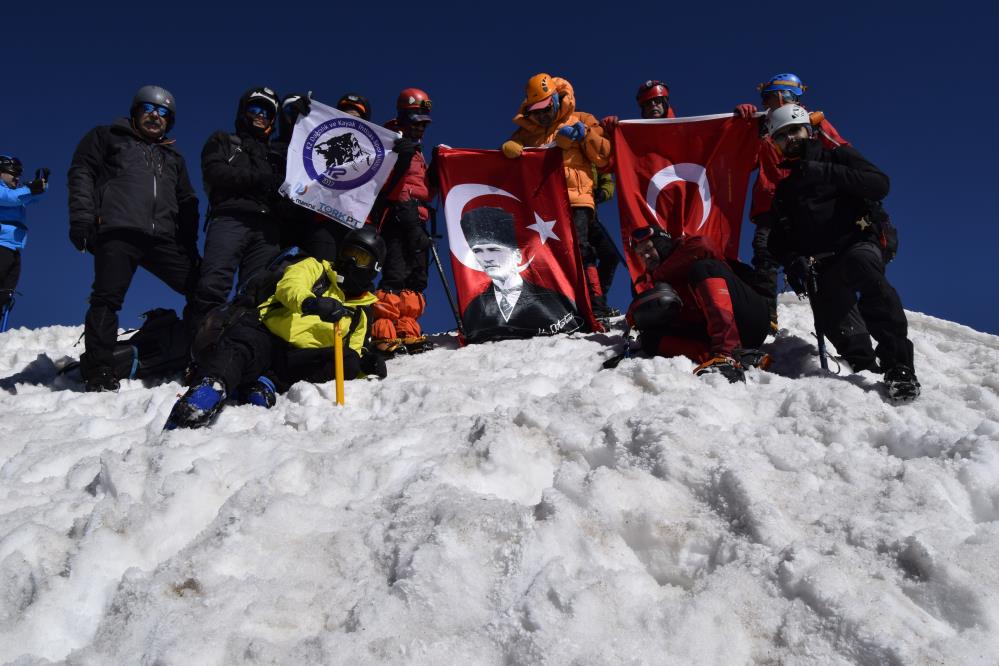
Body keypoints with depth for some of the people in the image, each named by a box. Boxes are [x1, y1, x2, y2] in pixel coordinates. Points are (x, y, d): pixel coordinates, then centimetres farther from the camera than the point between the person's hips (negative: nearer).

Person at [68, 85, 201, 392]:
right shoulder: (108, 137, 19)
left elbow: (187, 203, 29)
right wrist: (82, 217, -8)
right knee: (107, 298, -10)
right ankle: (98, 368, -3)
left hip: (163, 238, 4)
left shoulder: (173, 158, 31)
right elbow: (81, 172, 7)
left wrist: (190, 245, 18)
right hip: (117, 231, -4)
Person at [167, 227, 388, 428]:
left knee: (348, 361, -24)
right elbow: (289, 285, -6)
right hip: (267, 336, -3)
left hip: (302, 359, 3)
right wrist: (311, 302, -30)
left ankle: (269, 383, -30)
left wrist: (364, 363, -2)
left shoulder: (359, 312, 26)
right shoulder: (317, 267, 16)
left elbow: (352, 352, 24)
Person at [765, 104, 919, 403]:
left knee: (862, 264, -38)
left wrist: (826, 173, -13)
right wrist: (791, 260, -4)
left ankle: (898, 364, -40)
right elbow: (778, 240, 20)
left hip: (858, 245, -4)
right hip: (824, 267, 4)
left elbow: (879, 184, -5)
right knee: (830, 320, -22)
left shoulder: (837, 156, 13)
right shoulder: (784, 187, 25)